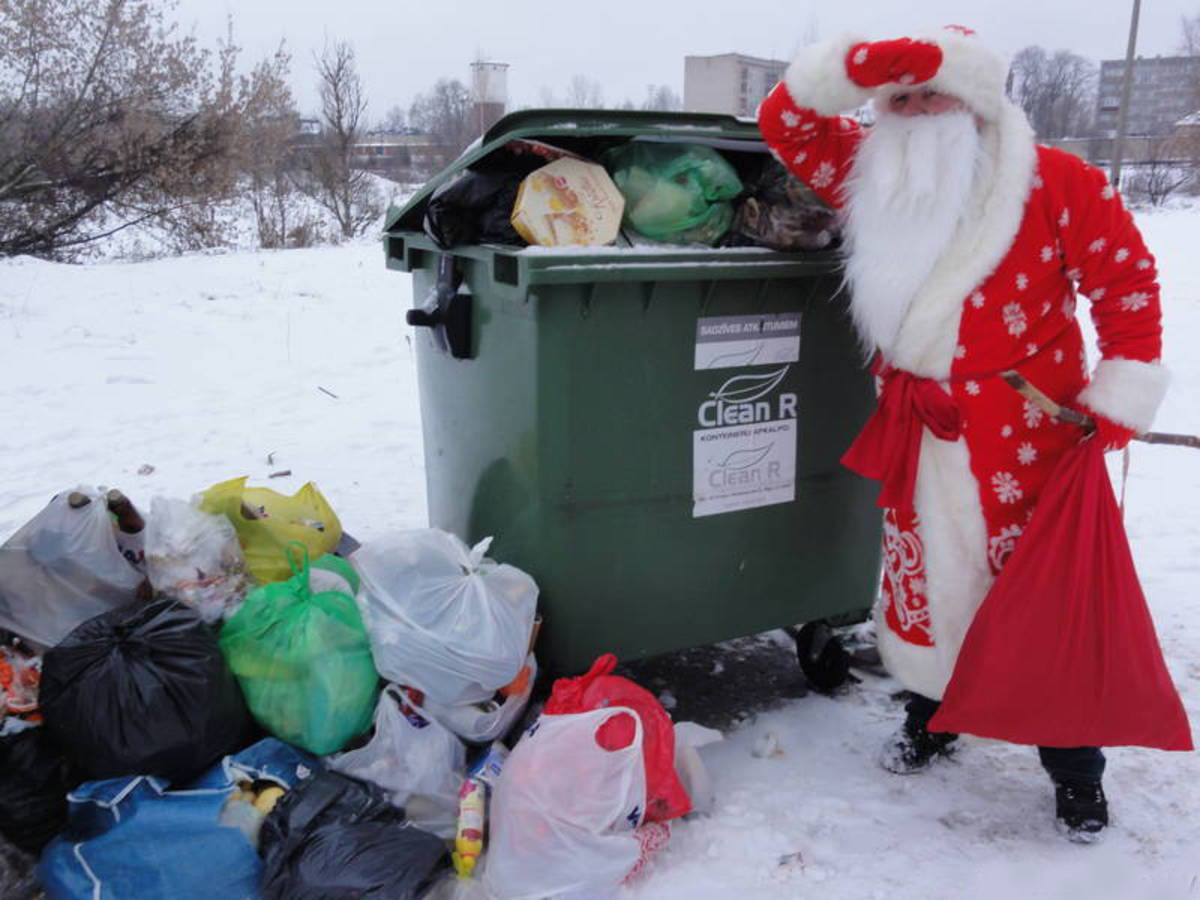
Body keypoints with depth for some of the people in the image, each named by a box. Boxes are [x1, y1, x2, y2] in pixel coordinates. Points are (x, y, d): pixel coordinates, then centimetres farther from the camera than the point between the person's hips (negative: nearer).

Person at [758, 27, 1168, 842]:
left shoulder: (1057, 183, -9)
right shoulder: (879, 183, 3)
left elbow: (1126, 278, -5)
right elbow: (786, 121, 4)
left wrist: (1119, 401, -9)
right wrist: (858, 69, -13)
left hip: (1029, 439, -4)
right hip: (922, 440, 5)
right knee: (925, 581, 16)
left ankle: (1076, 771, 22)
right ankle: (931, 719, 39)